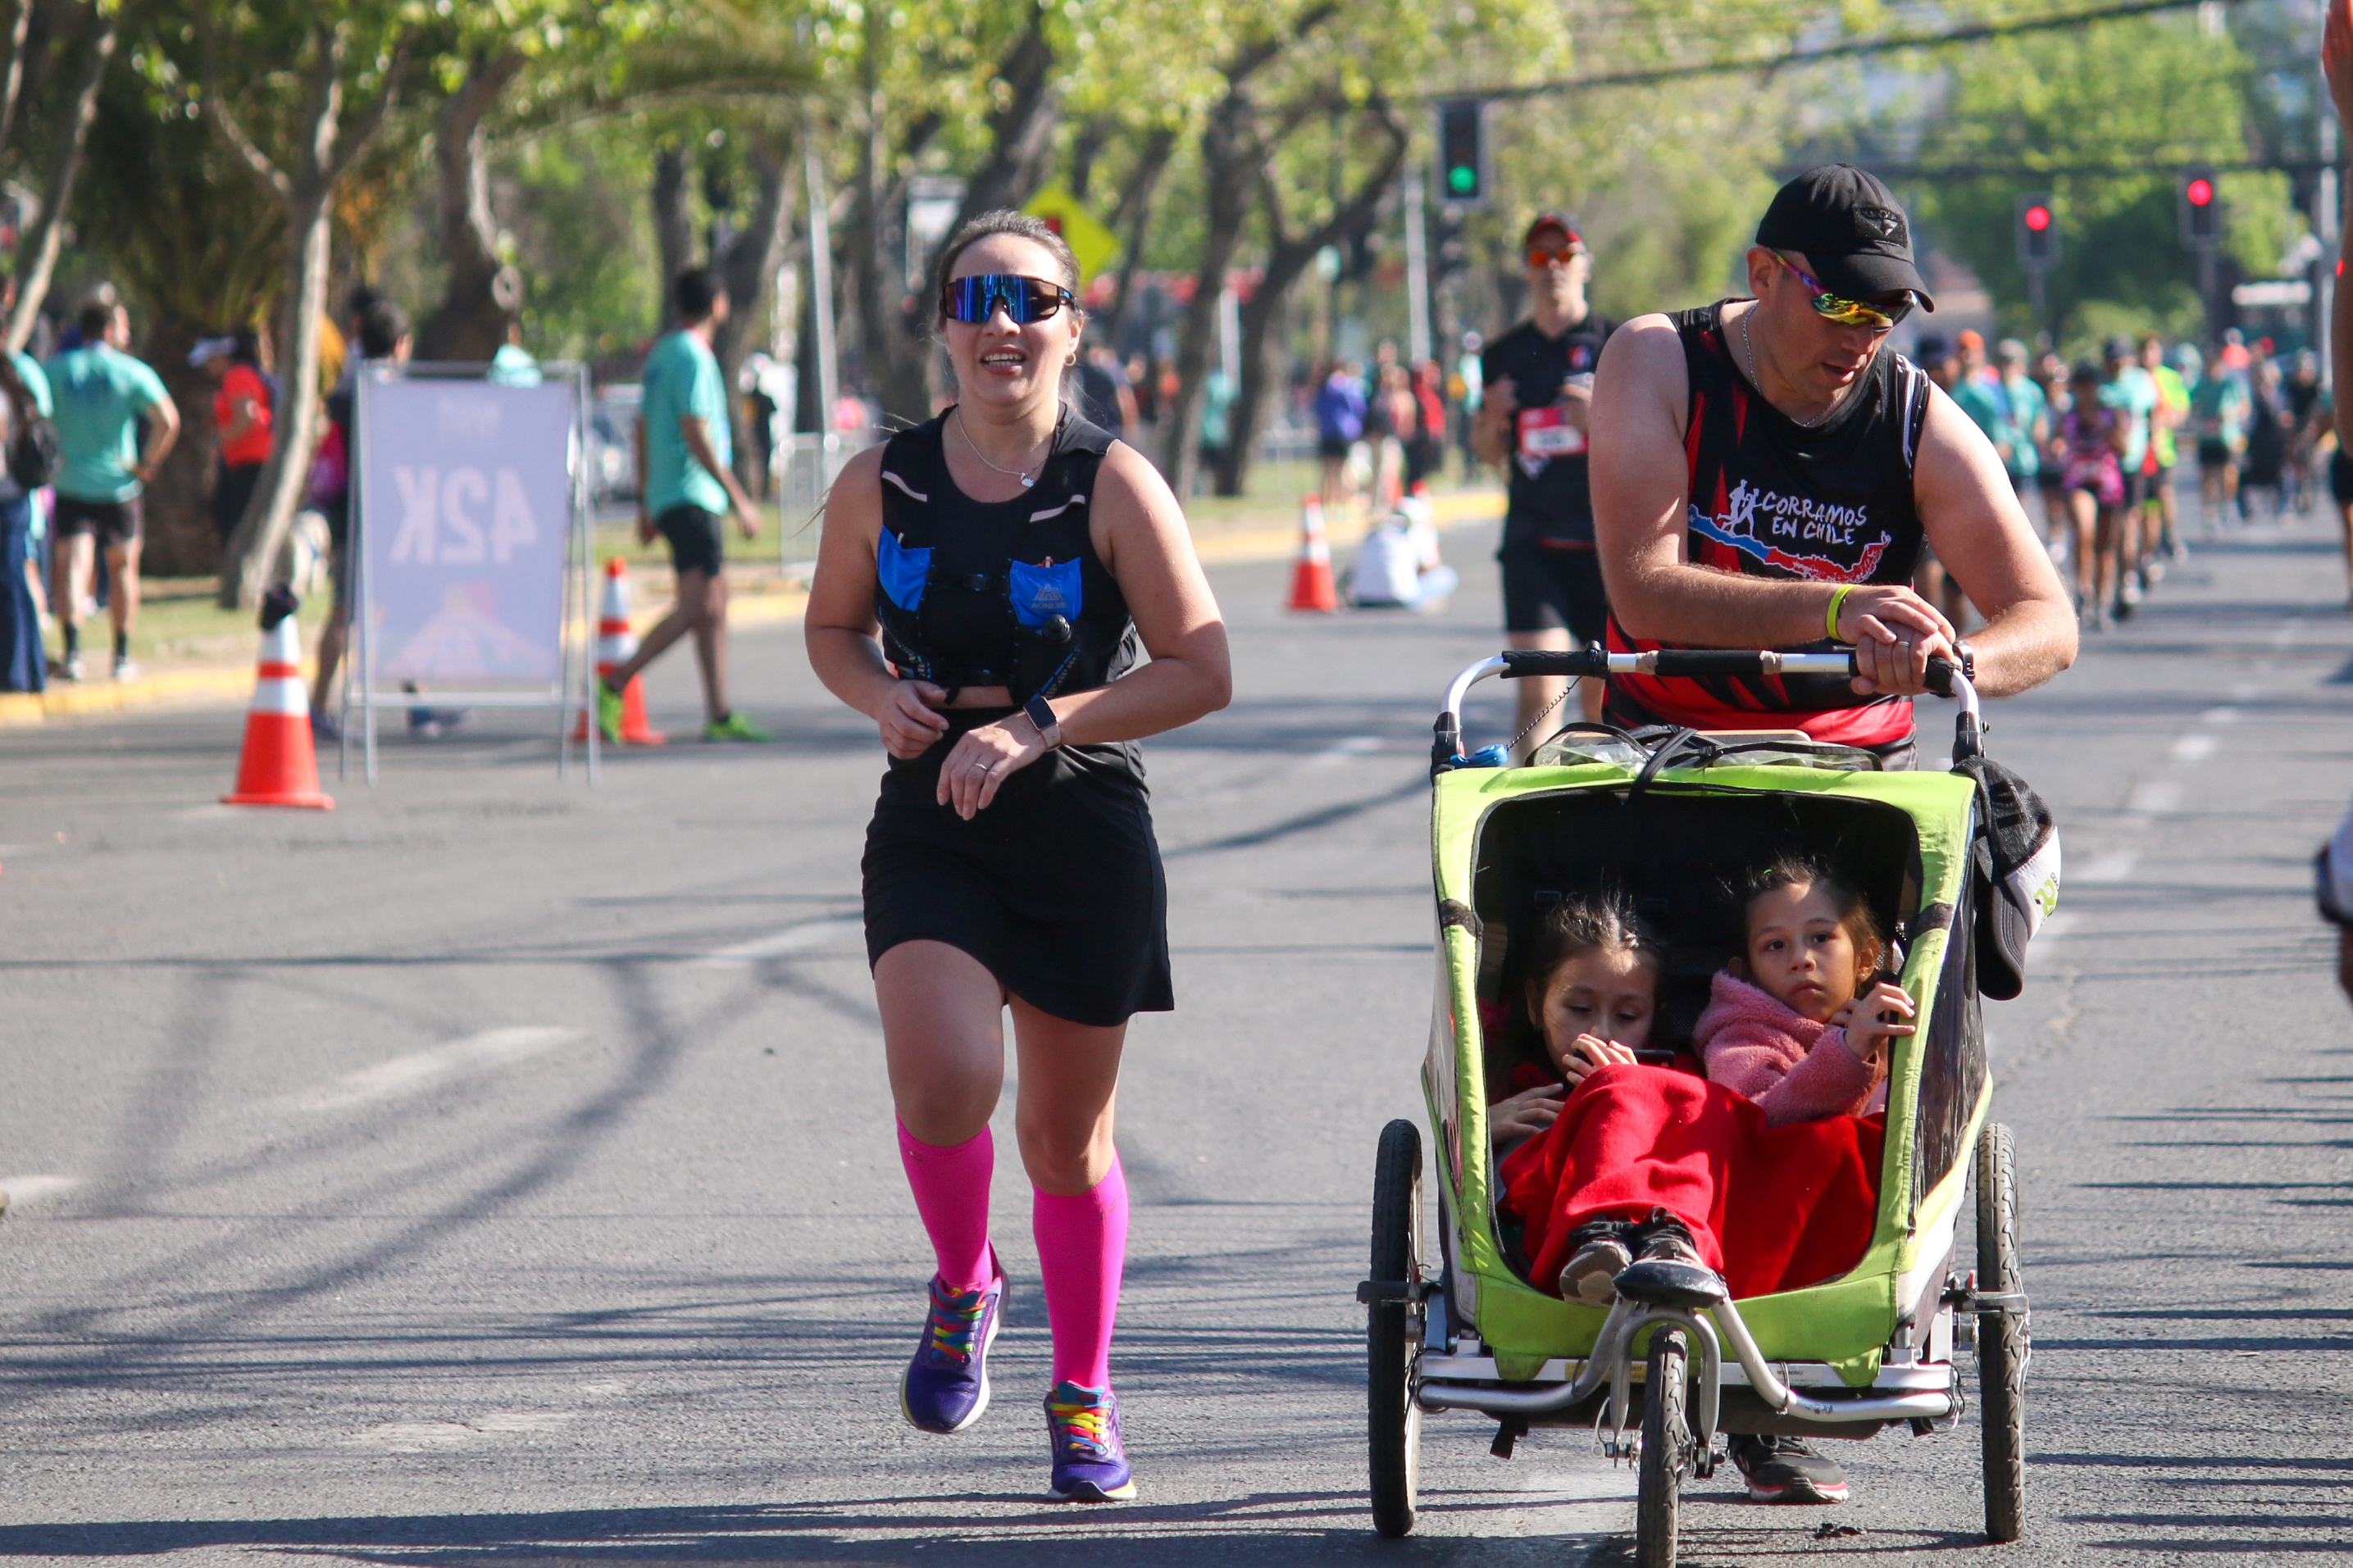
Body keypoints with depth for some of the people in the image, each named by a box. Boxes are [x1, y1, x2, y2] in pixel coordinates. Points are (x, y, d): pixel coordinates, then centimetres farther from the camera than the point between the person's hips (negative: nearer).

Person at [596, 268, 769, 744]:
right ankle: (614, 686, -19)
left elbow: (643, 429, 21)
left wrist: (645, 502, 25)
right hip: (692, 496, -10)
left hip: (665, 499, 10)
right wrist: (739, 499, -16)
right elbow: (696, 436, -18)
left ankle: (719, 716, 10)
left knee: (713, 605, 10)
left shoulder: (661, 355, 17)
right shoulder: (693, 357, -12)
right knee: (698, 606, -16)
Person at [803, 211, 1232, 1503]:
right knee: (944, 1081, -22)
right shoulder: (881, 484, 1)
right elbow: (832, 629, 18)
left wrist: (1042, 725, -18)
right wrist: (881, 696, -5)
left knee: (1066, 1133, 8)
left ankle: (1083, 1395, 29)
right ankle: (963, 1285, 10)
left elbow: (1202, 671, -8)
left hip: (1084, 834, -1)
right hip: (929, 829, 1)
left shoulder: (1112, 486, -7)